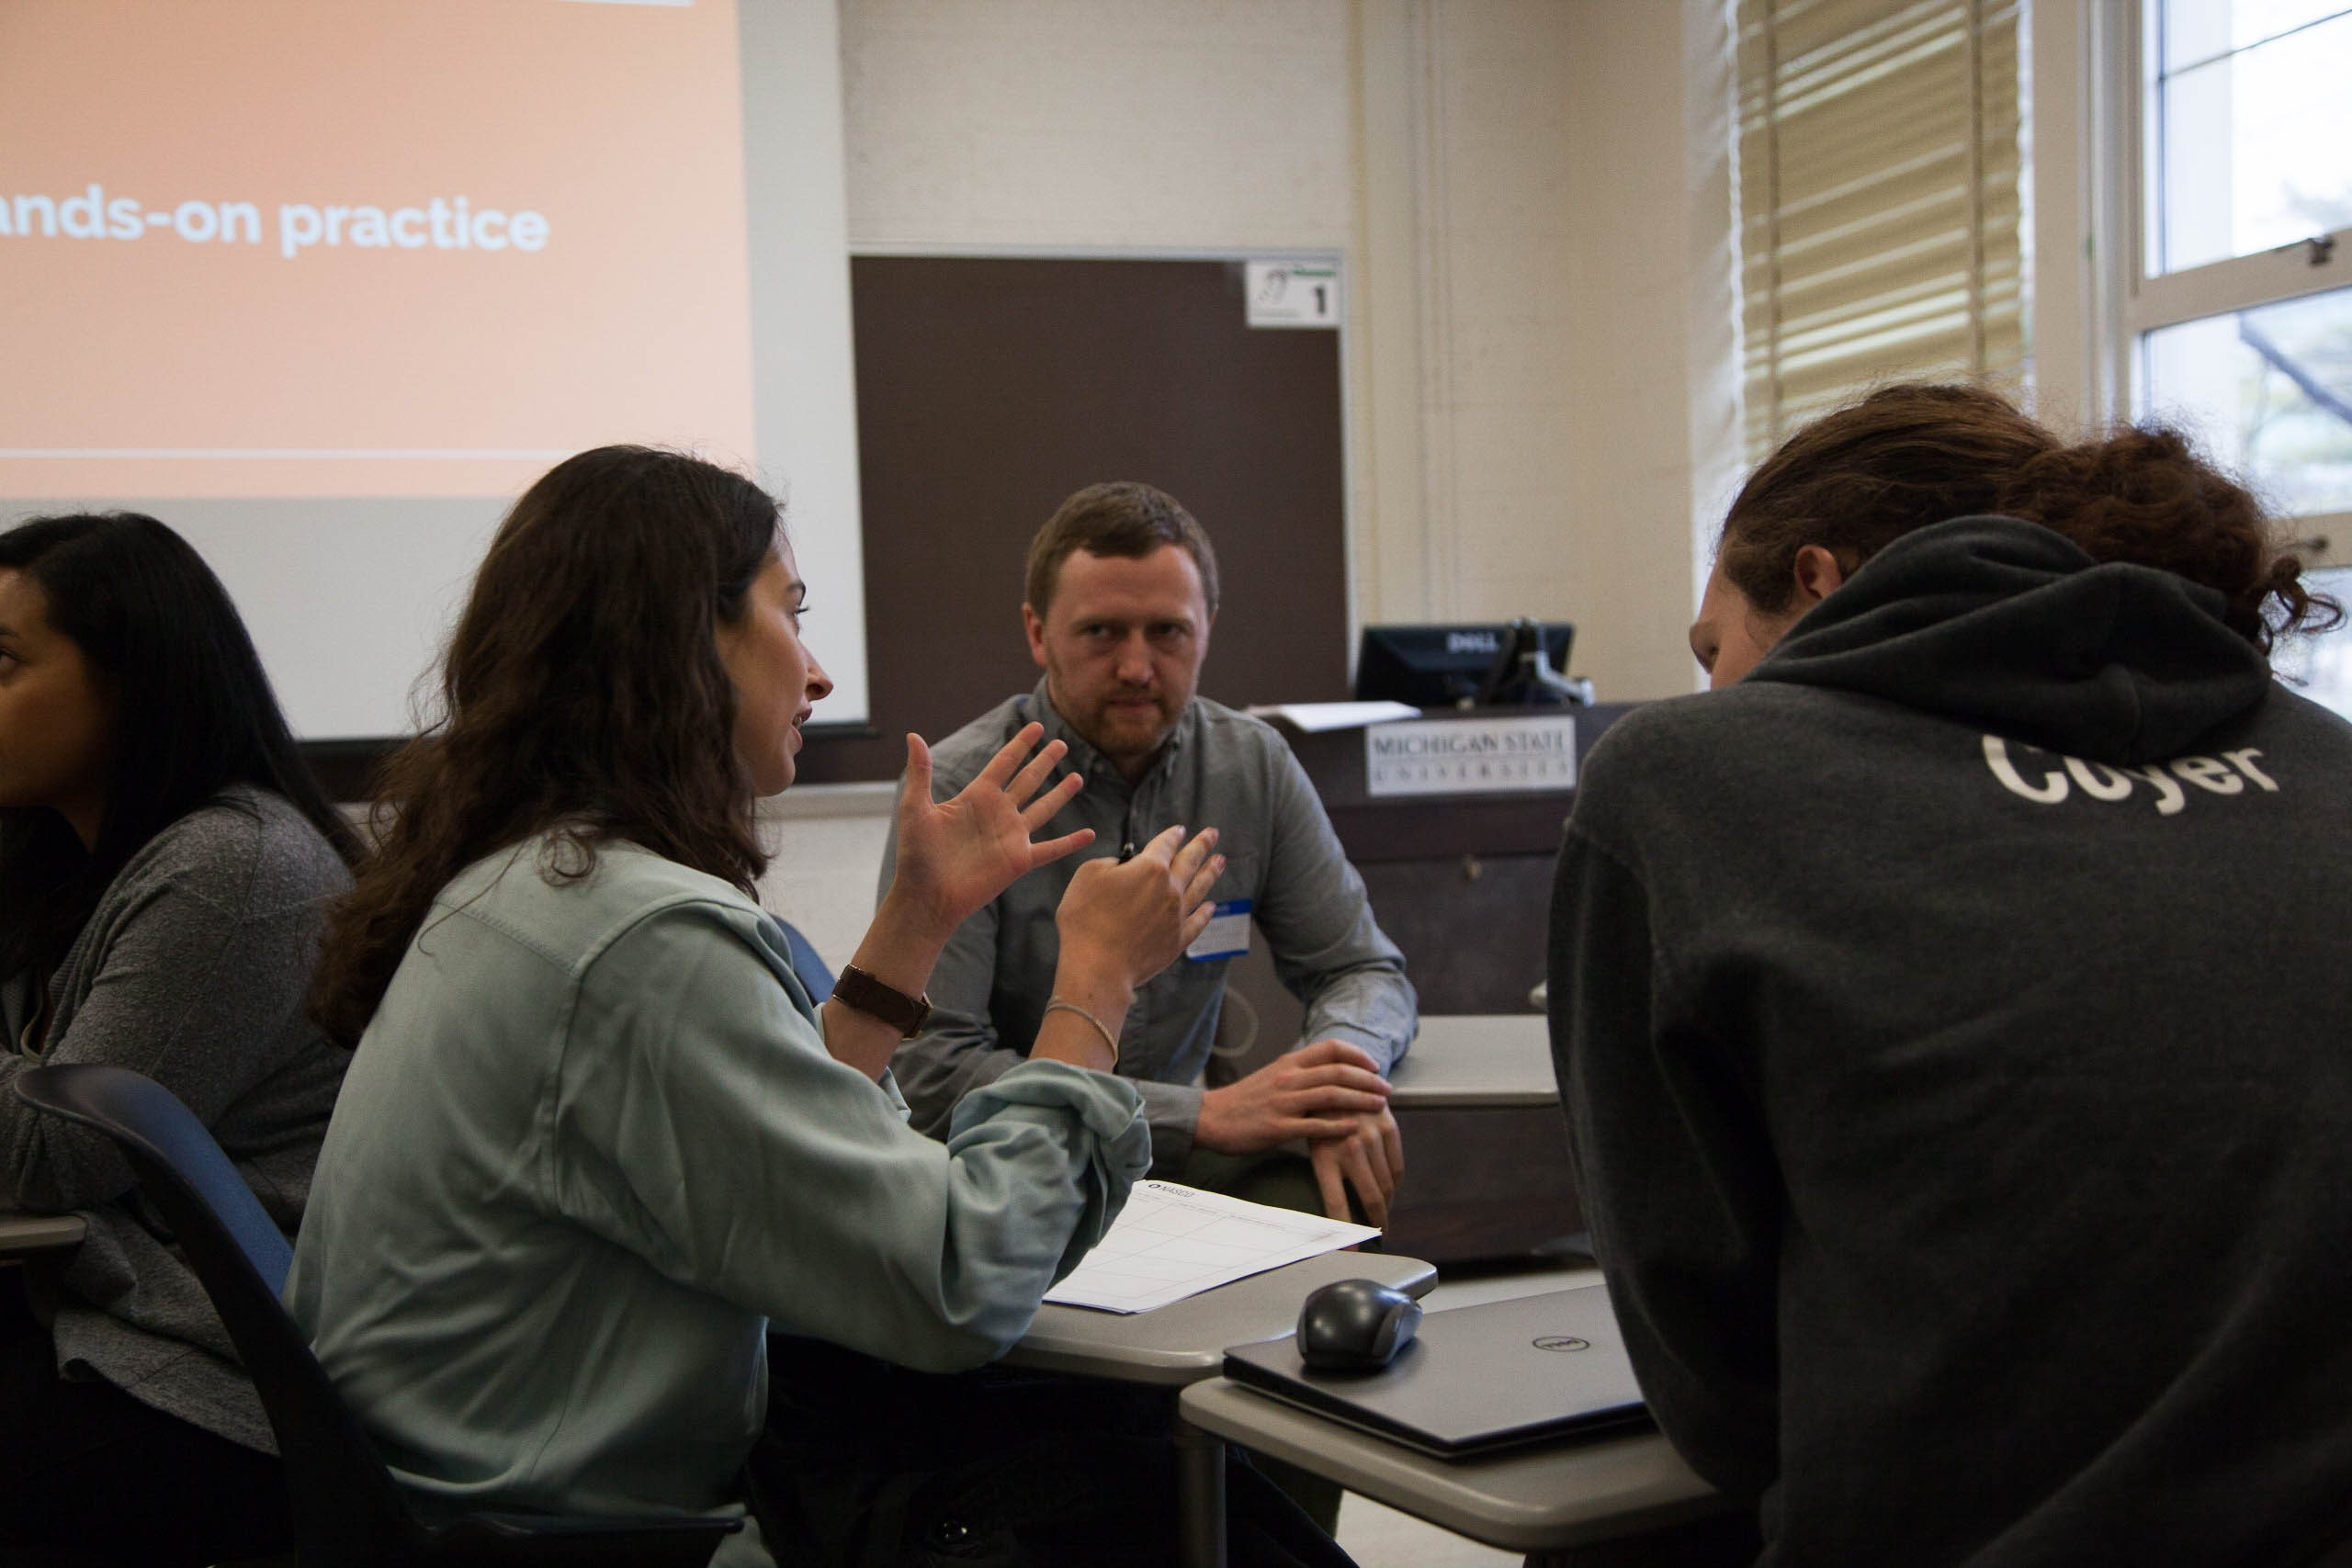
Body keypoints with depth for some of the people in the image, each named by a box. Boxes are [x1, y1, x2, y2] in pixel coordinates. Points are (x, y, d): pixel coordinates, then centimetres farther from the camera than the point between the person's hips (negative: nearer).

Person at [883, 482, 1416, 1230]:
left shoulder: (1254, 765, 2)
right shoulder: (958, 792, -14)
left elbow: (1364, 970, 9)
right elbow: (930, 1071, -21)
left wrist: (1344, 1064, -17)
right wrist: (1205, 1115, -27)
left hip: (1180, 1165, 4)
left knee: (1340, 1214, -27)